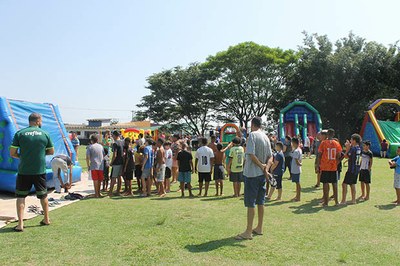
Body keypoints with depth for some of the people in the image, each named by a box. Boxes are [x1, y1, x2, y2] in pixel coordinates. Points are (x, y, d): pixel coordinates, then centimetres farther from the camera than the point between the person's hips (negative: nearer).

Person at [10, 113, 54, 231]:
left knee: (20, 196, 10)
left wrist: (21, 156, 14)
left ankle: (20, 224, 3)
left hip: (24, 171, -1)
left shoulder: (19, 133, -4)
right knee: (43, 195, 17)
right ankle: (46, 219, 30)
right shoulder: (45, 134, -2)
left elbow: (12, 153, -4)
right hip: (40, 170, 1)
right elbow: (51, 152, 7)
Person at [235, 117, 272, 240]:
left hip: (252, 173, -8)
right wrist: (266, 167, -3)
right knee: (260, 201, 14)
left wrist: (261, 165, -12)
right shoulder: (266, 137, 11)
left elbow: (251, 154, -22)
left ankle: (248, 232, 1)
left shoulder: (252, 135, -13)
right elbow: (270, 156, 10)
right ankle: (259, 228, 23)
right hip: (262, 174, 8)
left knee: (250, 203, -4)